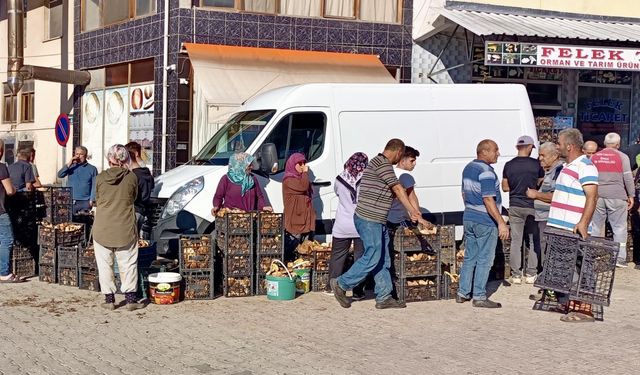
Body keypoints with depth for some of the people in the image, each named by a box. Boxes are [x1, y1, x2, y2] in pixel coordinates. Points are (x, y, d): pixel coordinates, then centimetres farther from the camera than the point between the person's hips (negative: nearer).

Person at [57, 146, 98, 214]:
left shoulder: (92, 169, 2)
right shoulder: (71, 167, 10)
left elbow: (94, 186, 0)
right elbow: (60, 175, -2)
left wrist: (91, 200, -8)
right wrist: (69, 164, -10)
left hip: (85, 202, -2)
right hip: (71, 202, 2)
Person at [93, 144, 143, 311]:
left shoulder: (100, 177, -5)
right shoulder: (131, 177, -7)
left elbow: (97, 200, 6)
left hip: (102, 227, 1)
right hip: (125, 227, -1)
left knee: (104, 263, 10)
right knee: (128, 263, 9)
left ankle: (109, 299, 12)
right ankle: (130, 298, 7)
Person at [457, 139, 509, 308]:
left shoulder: (468, 168, 10)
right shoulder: (486, 172, -19)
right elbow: (488, 200, -24)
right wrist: (501, 223, -23)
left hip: (468, 219, 9)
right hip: (485, 222, -9)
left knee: (469, 258, 15)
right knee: (484, 260, -1)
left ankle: (462, 293, 18)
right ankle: (479, 297, 2)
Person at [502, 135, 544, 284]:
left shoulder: (509, 165, -2)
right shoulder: (536, 164, -8)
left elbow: (505, 187, 4)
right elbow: (541, 183, 2)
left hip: (514, 207, 2)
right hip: (532, 206, -2)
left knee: (515, 241, 7)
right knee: (533, 241, 9)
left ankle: (516, 275, 8)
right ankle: (531, 274, 10)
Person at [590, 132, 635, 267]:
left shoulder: (594, 157, 9)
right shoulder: (622, 157, -2)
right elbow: (628, 177, -4)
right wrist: (631, 195, 3)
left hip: (597, 196, 3)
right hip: (617, 196, -3)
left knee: (596, 226, 10)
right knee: (619, 227, 2)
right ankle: (620, 257, -1)